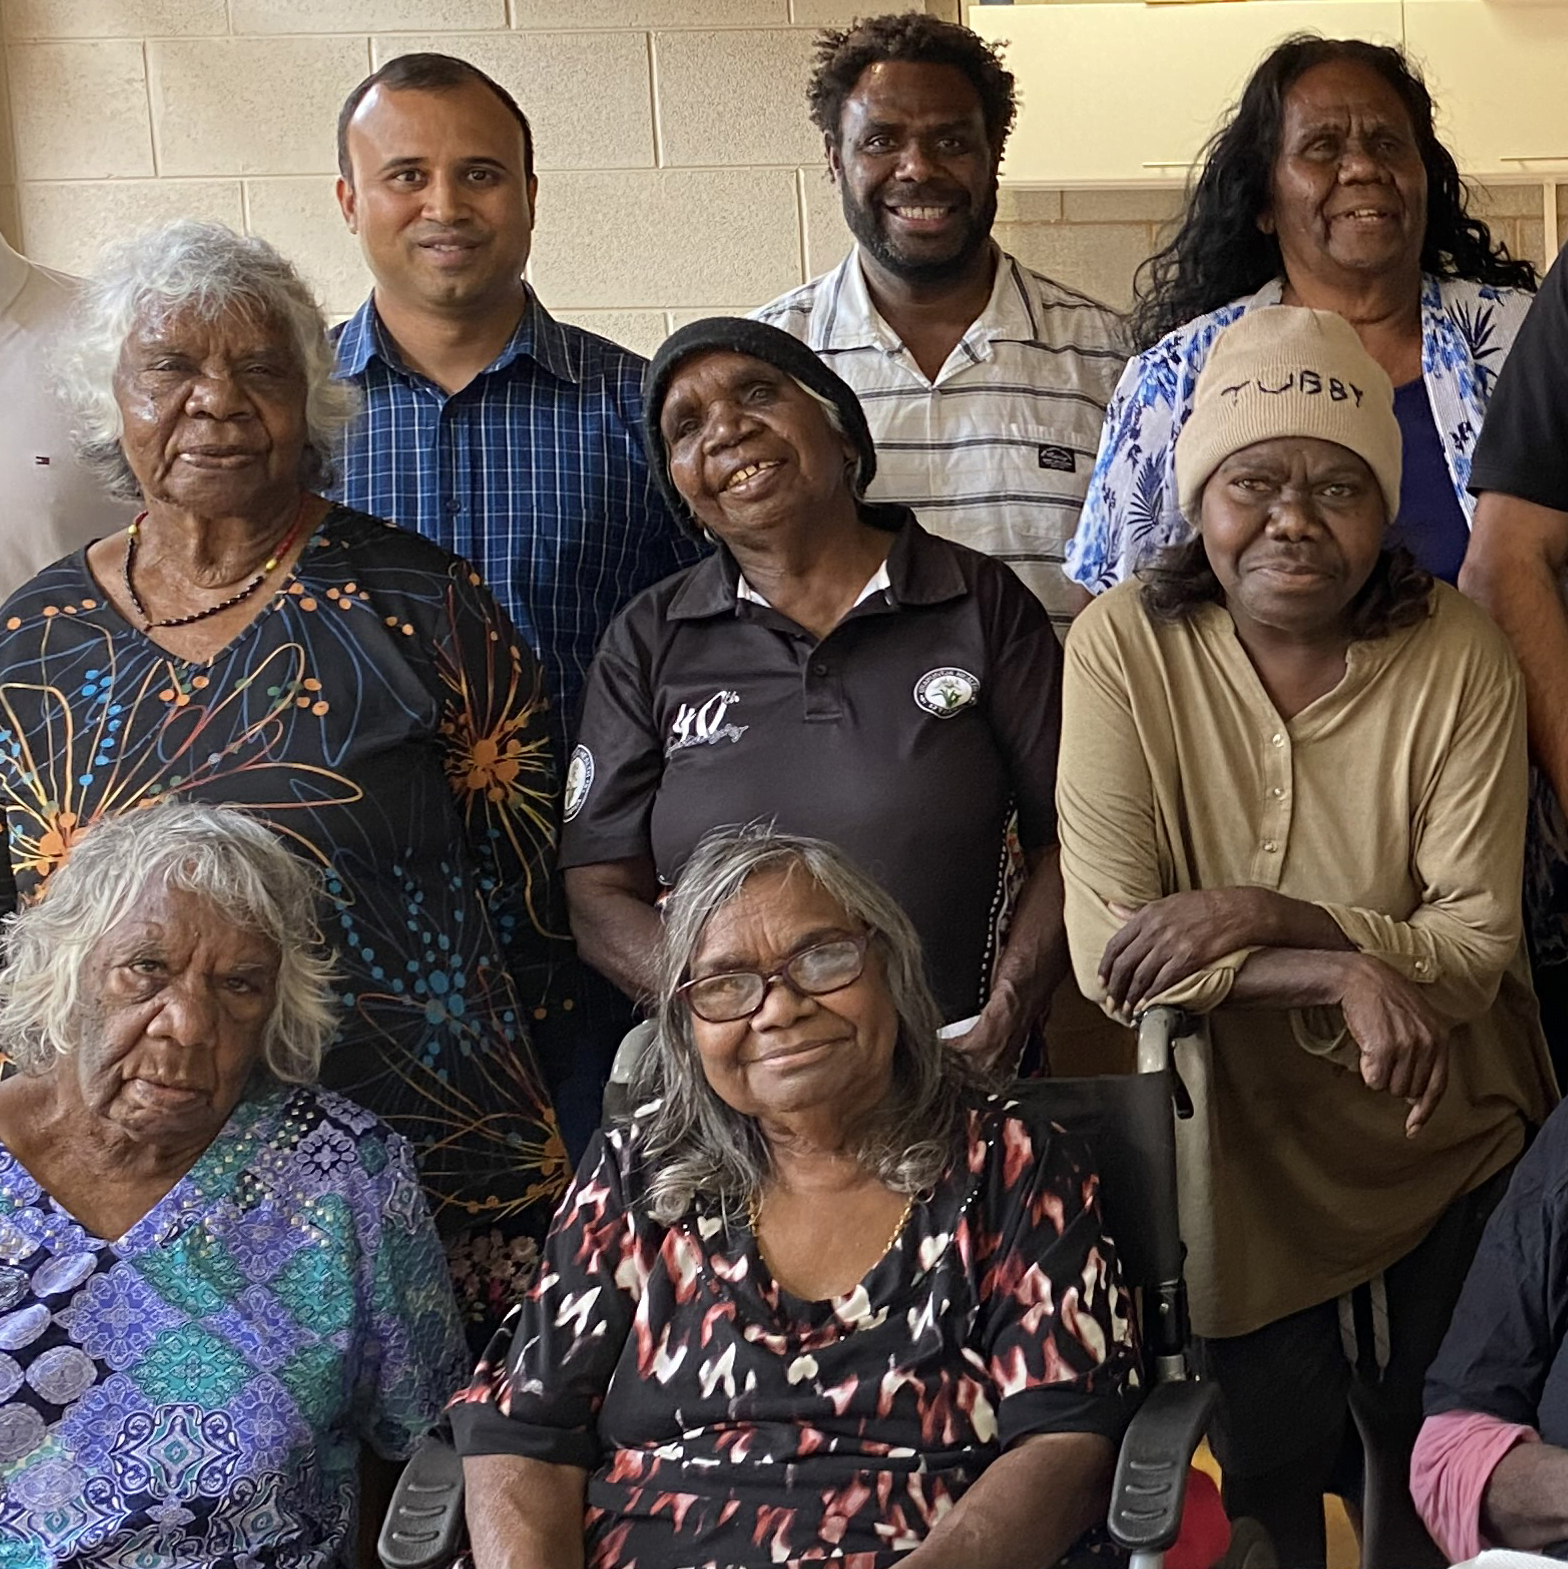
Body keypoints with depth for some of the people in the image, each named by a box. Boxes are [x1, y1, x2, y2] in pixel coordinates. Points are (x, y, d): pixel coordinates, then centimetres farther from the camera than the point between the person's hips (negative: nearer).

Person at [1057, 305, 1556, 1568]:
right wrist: (1343, 972, -30)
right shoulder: (1125, 647, -16)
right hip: (1246, 1151, -1)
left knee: (1433, 1466, 18)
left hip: (1447, 1147, 1)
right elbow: (1107, 951, -19)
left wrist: (1263, 914, -28)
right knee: (1267, 1467, 16)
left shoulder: (1455, 651, -13)